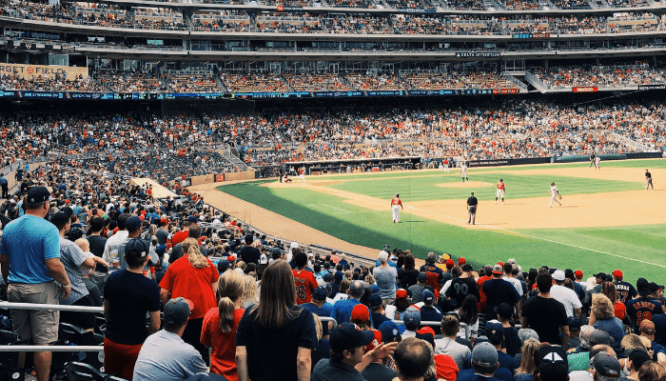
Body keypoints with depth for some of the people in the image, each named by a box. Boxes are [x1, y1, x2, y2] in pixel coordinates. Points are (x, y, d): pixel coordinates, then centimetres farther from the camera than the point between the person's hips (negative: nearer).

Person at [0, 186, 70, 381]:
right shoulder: (48, 229, -16)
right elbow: (54, 265, -21)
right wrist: (66, 284, -5)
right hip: (41, 290, -6)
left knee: (18, 339, 16)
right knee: (44, 342, 2)